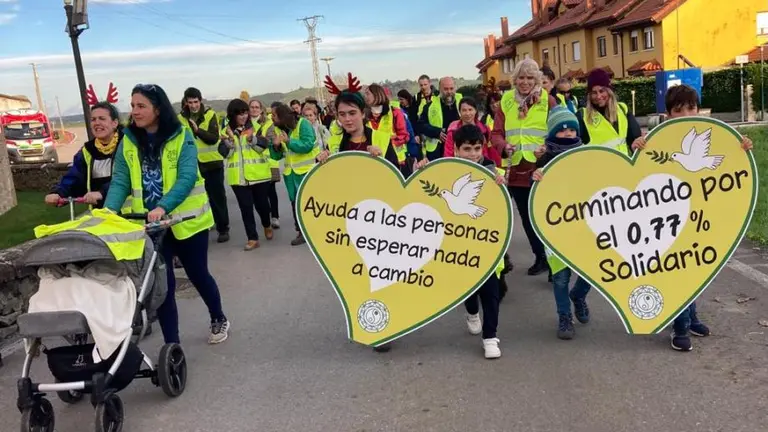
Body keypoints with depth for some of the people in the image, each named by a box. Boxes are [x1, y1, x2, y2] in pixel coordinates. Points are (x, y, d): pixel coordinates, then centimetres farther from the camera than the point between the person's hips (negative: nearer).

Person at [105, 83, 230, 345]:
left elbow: (187, 178, -19)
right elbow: (120, 182, -4)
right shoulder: (128, 141, 1)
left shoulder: (182, 137, -10)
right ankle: (171, 345, 12)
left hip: (185, 219, -2)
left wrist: (163, 207, -34)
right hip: (147, 224, 3)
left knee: (197, 273, 12)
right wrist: (109, 211, -22)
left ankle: (219, 319, 37)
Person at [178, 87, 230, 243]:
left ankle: (223, 229, 13)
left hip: (212, 163, -2)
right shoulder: (181, 118, 1)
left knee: (217, 197, 4)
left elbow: (214, 138, -17)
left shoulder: (210, 115, -6)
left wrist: (198, 130, -30)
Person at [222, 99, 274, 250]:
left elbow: (264, 145, -10)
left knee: (261, 203, 9)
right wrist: (229, 140, -19)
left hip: (258, 174, -1)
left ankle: (267, 225, 39)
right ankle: (252, 238, 8)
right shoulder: (227, 131, 5)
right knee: (245, 207, 1)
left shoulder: (256, 126, 2)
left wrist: (252, 138, -27)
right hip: (238, 176, 1)